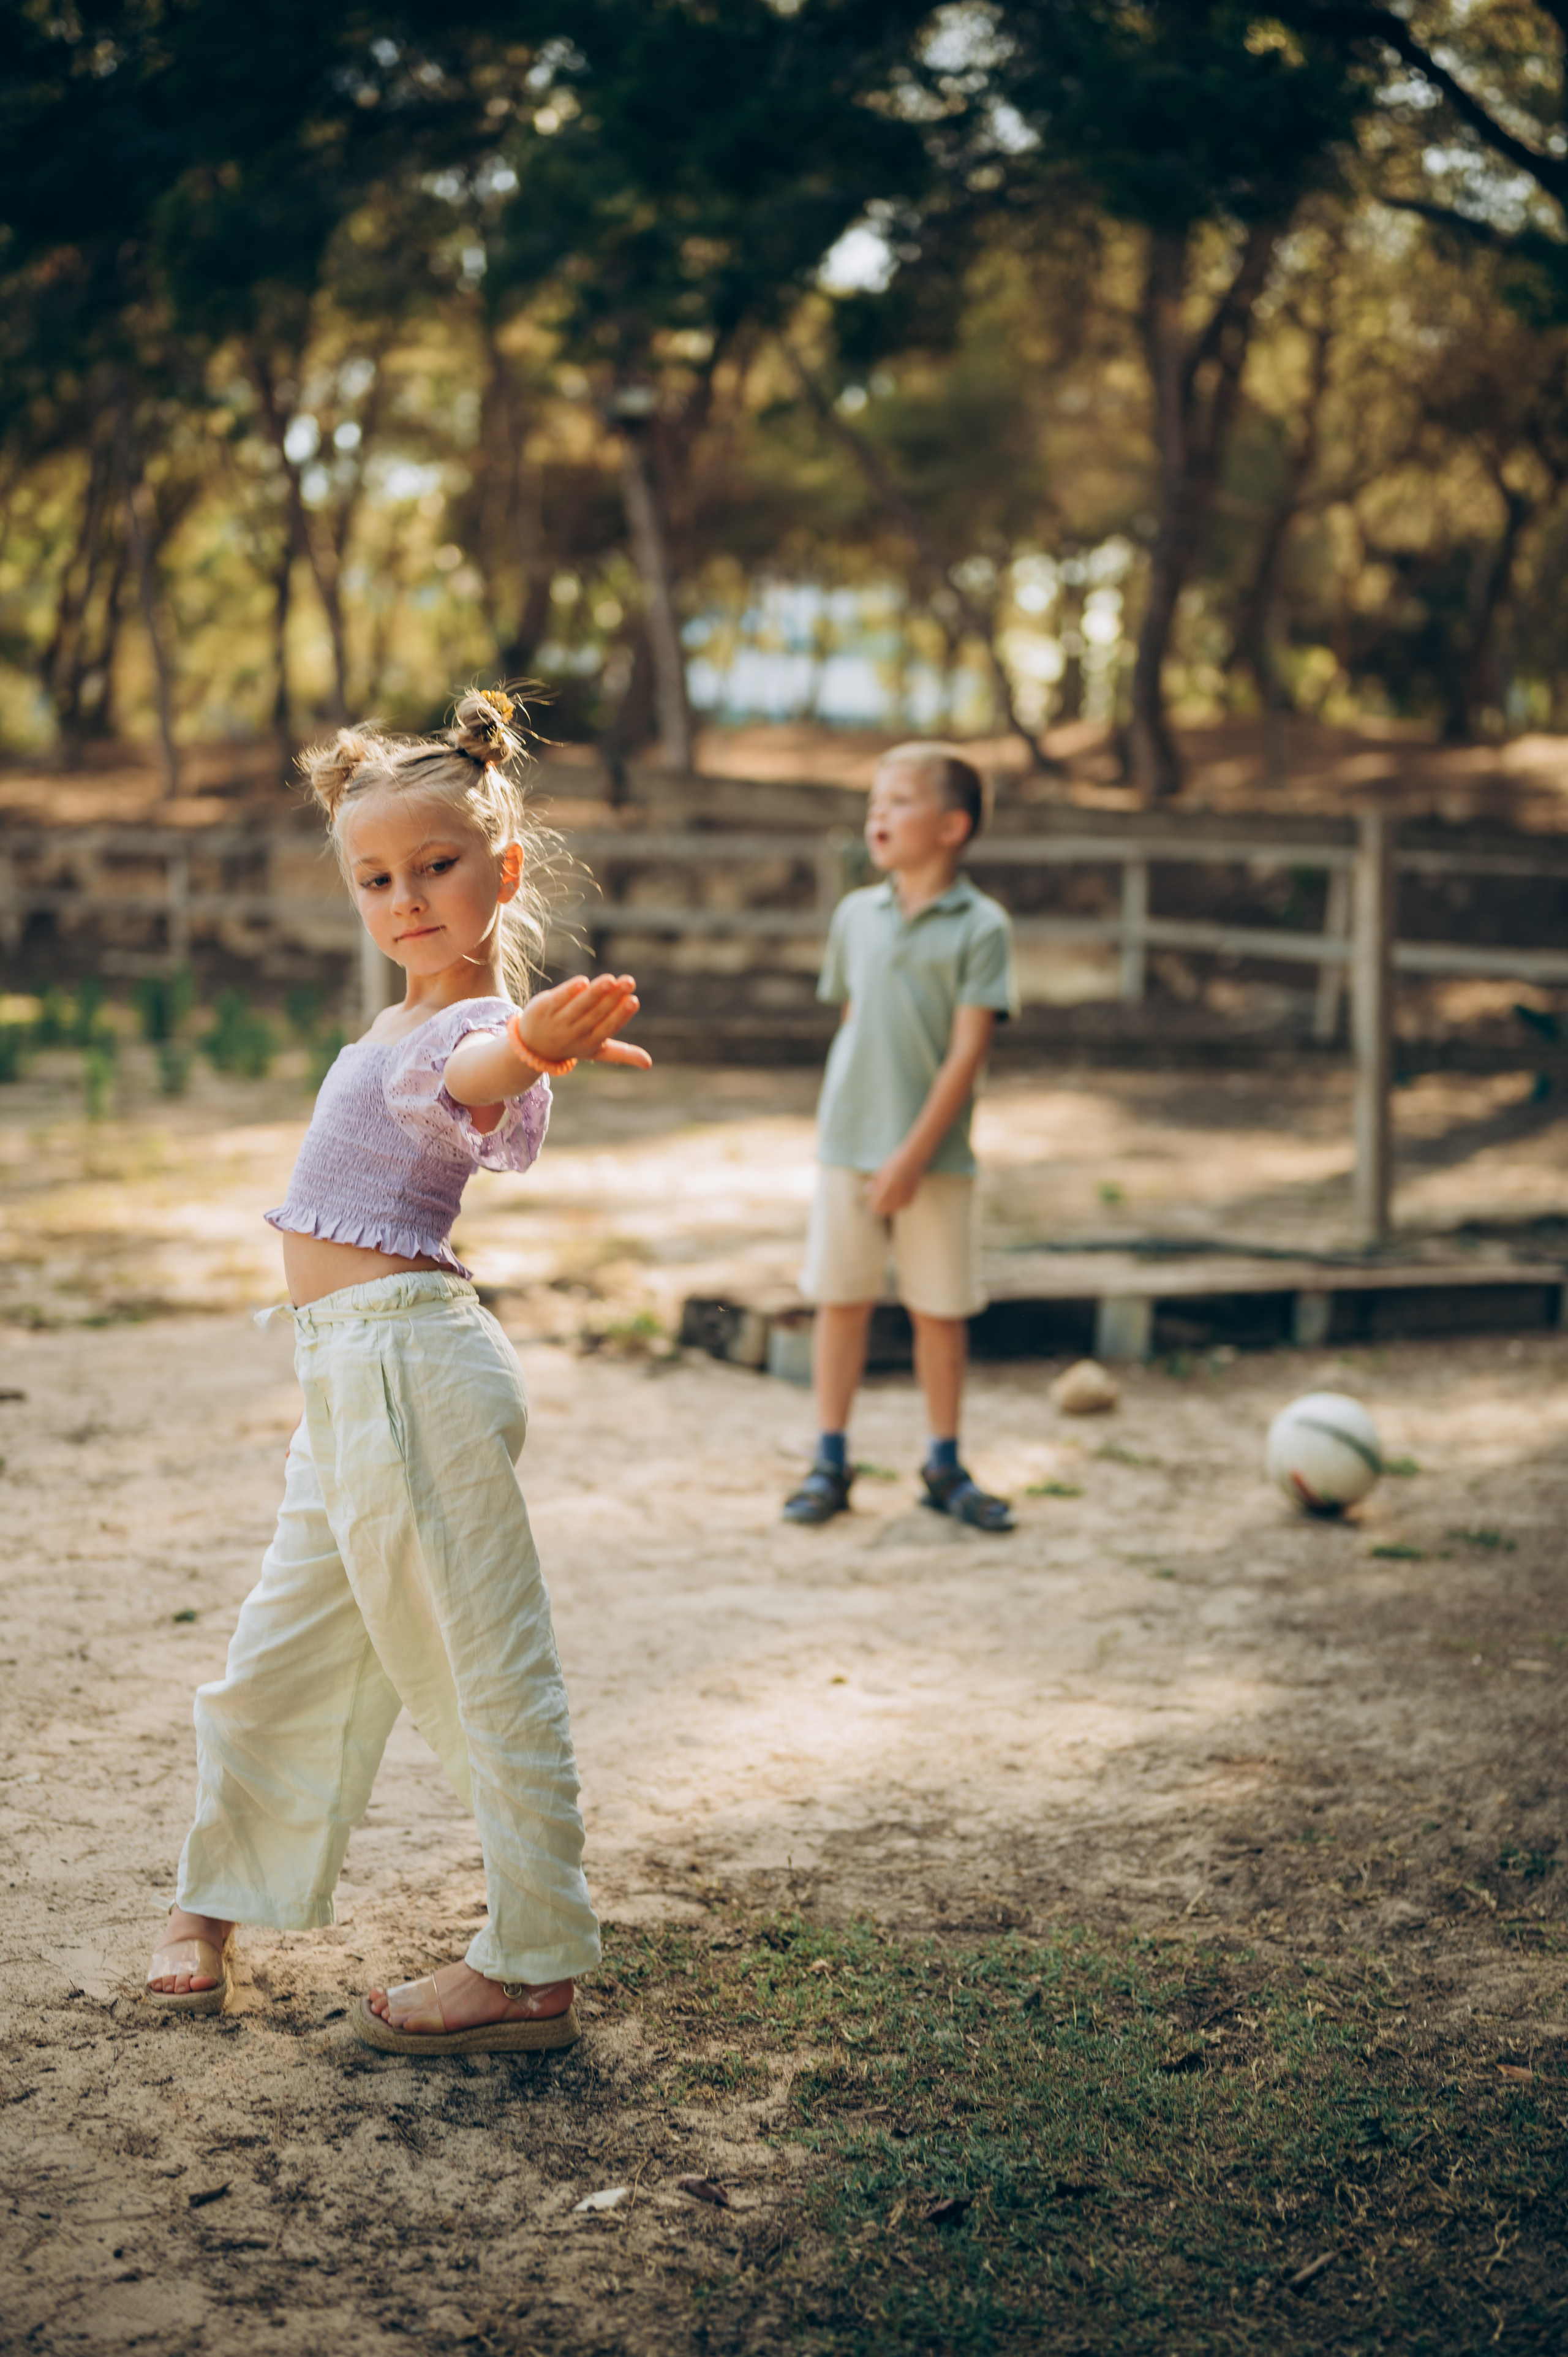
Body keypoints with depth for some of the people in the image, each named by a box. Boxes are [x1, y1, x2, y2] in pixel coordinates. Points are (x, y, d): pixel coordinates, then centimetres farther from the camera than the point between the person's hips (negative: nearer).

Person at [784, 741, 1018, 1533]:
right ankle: (830, 1462, 18)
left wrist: (913, 1155, -15)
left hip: (935, 1156, -3)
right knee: (840, 1300, 7)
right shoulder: (856, 915, 5)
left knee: (942, 1311, 7)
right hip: (847, 1146, 3)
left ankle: (944, 1467, 21)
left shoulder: (980, 927, -7)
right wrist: (840, 1124, 7)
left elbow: (967, 1052, -11)